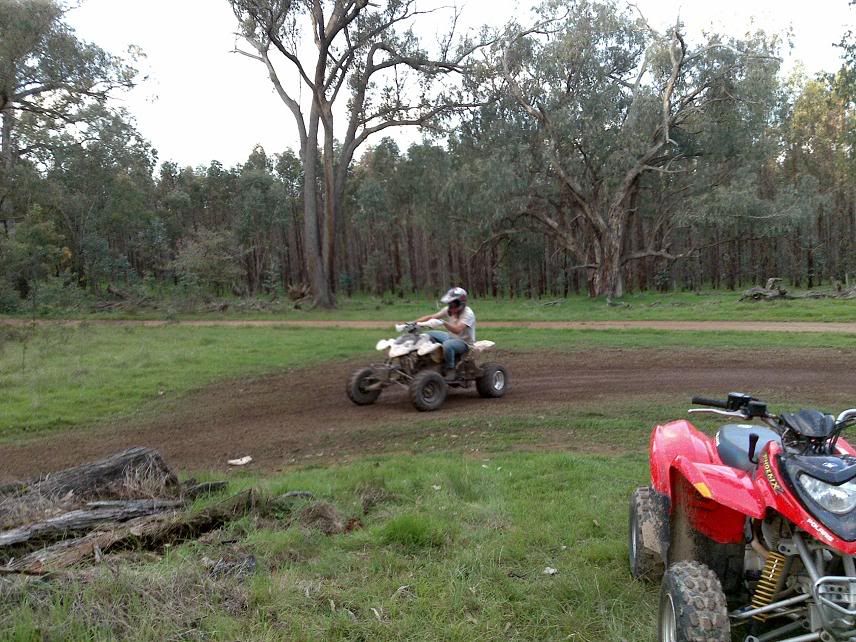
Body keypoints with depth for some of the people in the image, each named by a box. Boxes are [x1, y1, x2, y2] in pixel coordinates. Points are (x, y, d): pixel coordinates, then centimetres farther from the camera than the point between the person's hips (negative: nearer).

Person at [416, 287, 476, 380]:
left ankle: (451, 369, -16)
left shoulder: (468, 314, -23)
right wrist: (414, 322, -17)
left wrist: (443, 322, -50)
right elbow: (431, 317, -6)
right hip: (451, 337, 8)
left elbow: (457, 330, -37)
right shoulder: (448, 310, -1)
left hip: (465, 342, -8)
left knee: (447, 345, -37)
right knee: (429, 334, 0)